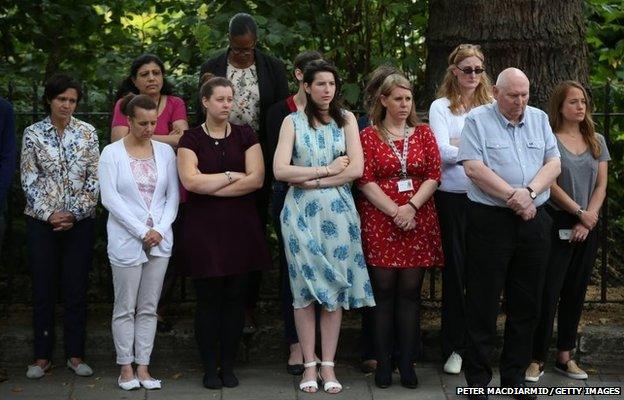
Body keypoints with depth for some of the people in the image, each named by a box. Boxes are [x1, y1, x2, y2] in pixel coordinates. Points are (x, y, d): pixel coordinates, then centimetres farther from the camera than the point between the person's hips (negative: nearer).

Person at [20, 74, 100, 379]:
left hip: (80, 223, 1)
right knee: (43, 288, 4)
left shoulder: (87, 133, 3)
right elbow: (29, 181, -2)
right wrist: (50, 214, -11)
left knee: (77, 288, 4)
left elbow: (95, 179, 0)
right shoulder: (33, 134, 1)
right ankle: (42, 356, 13)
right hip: (42, 222, -1)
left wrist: (75, 214, -8)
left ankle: (75, 354, 13)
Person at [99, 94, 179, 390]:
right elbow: (110, 197, -9)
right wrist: (142, 231, -13)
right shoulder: (112, 153, -3)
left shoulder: (165, 151, 7)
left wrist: (160, 230, -8)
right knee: (125, 308, 2)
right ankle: (126, 368, 10)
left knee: (149, 307, 6)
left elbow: (173, 195, 6)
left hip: (160, 241, 3)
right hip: (126, 241, -3)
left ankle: (143, 367, 12)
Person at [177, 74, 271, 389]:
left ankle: (228, 366, 14)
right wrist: (233, 176, -8)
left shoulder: (245, 136, 6)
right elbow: (190, 181, -13)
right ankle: (209, 368, 10)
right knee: (208, 298, 1)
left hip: (240, 227, 2)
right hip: (203, 228, -2)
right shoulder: (191, 139, 2)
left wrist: (212, 187, -9)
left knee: (235, 297, 4)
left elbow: (256, 179, -6)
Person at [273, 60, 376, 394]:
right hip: (301, 213, -1)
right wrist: (328, 169, -9)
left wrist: (313, 182, -10)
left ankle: (328, 364, 9)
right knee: (305, 286, 1)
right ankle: (309, 364, 8)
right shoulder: (293, 122, 4)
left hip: (338, 212, 1)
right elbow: (280, 170, -9)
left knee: (335, 285, 1)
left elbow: (356, 169, -5)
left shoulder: (346, 119, 7)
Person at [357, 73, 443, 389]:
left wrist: (412, 206, -11)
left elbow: (433, 176, 3)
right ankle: (383, 362, 7)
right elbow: (365, 181, -4)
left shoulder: (423, 133, 11)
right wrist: (394, 211, -13)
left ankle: (407, 362, 8)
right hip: (380, 221, -2)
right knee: (383, 290, 0)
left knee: (410, 291, 2)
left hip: (418, 221, 2)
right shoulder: (369, 135, 3)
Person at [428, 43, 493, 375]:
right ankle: (455, 347, 13)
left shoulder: (491, 106, 10)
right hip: (453, 198, -2)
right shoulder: (441, 107, 2)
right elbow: (444, 153, -10)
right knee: (456, 270, 4)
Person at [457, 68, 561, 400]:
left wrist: (530, 192, -12)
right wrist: (513, 196, -15)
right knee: (483, 302, 0)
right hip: (489, 220, -4)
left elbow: (553, 164, 5)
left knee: (526, 303, 9)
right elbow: (473, 167, -11)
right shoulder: (477, 120, -1)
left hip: (533, 221, 5)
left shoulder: (539, 119, 12)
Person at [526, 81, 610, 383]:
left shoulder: (597, 142, 11)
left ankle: (565, 355, 18)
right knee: (548, 292, -6)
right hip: (556, 224, -5)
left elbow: (601, 186, 6)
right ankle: (537, 359, 1)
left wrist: (588, 220, -7)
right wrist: (579, 212, -13)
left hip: (587, 227, 5)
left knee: (575, 291, 9)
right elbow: (550, 183, -12)